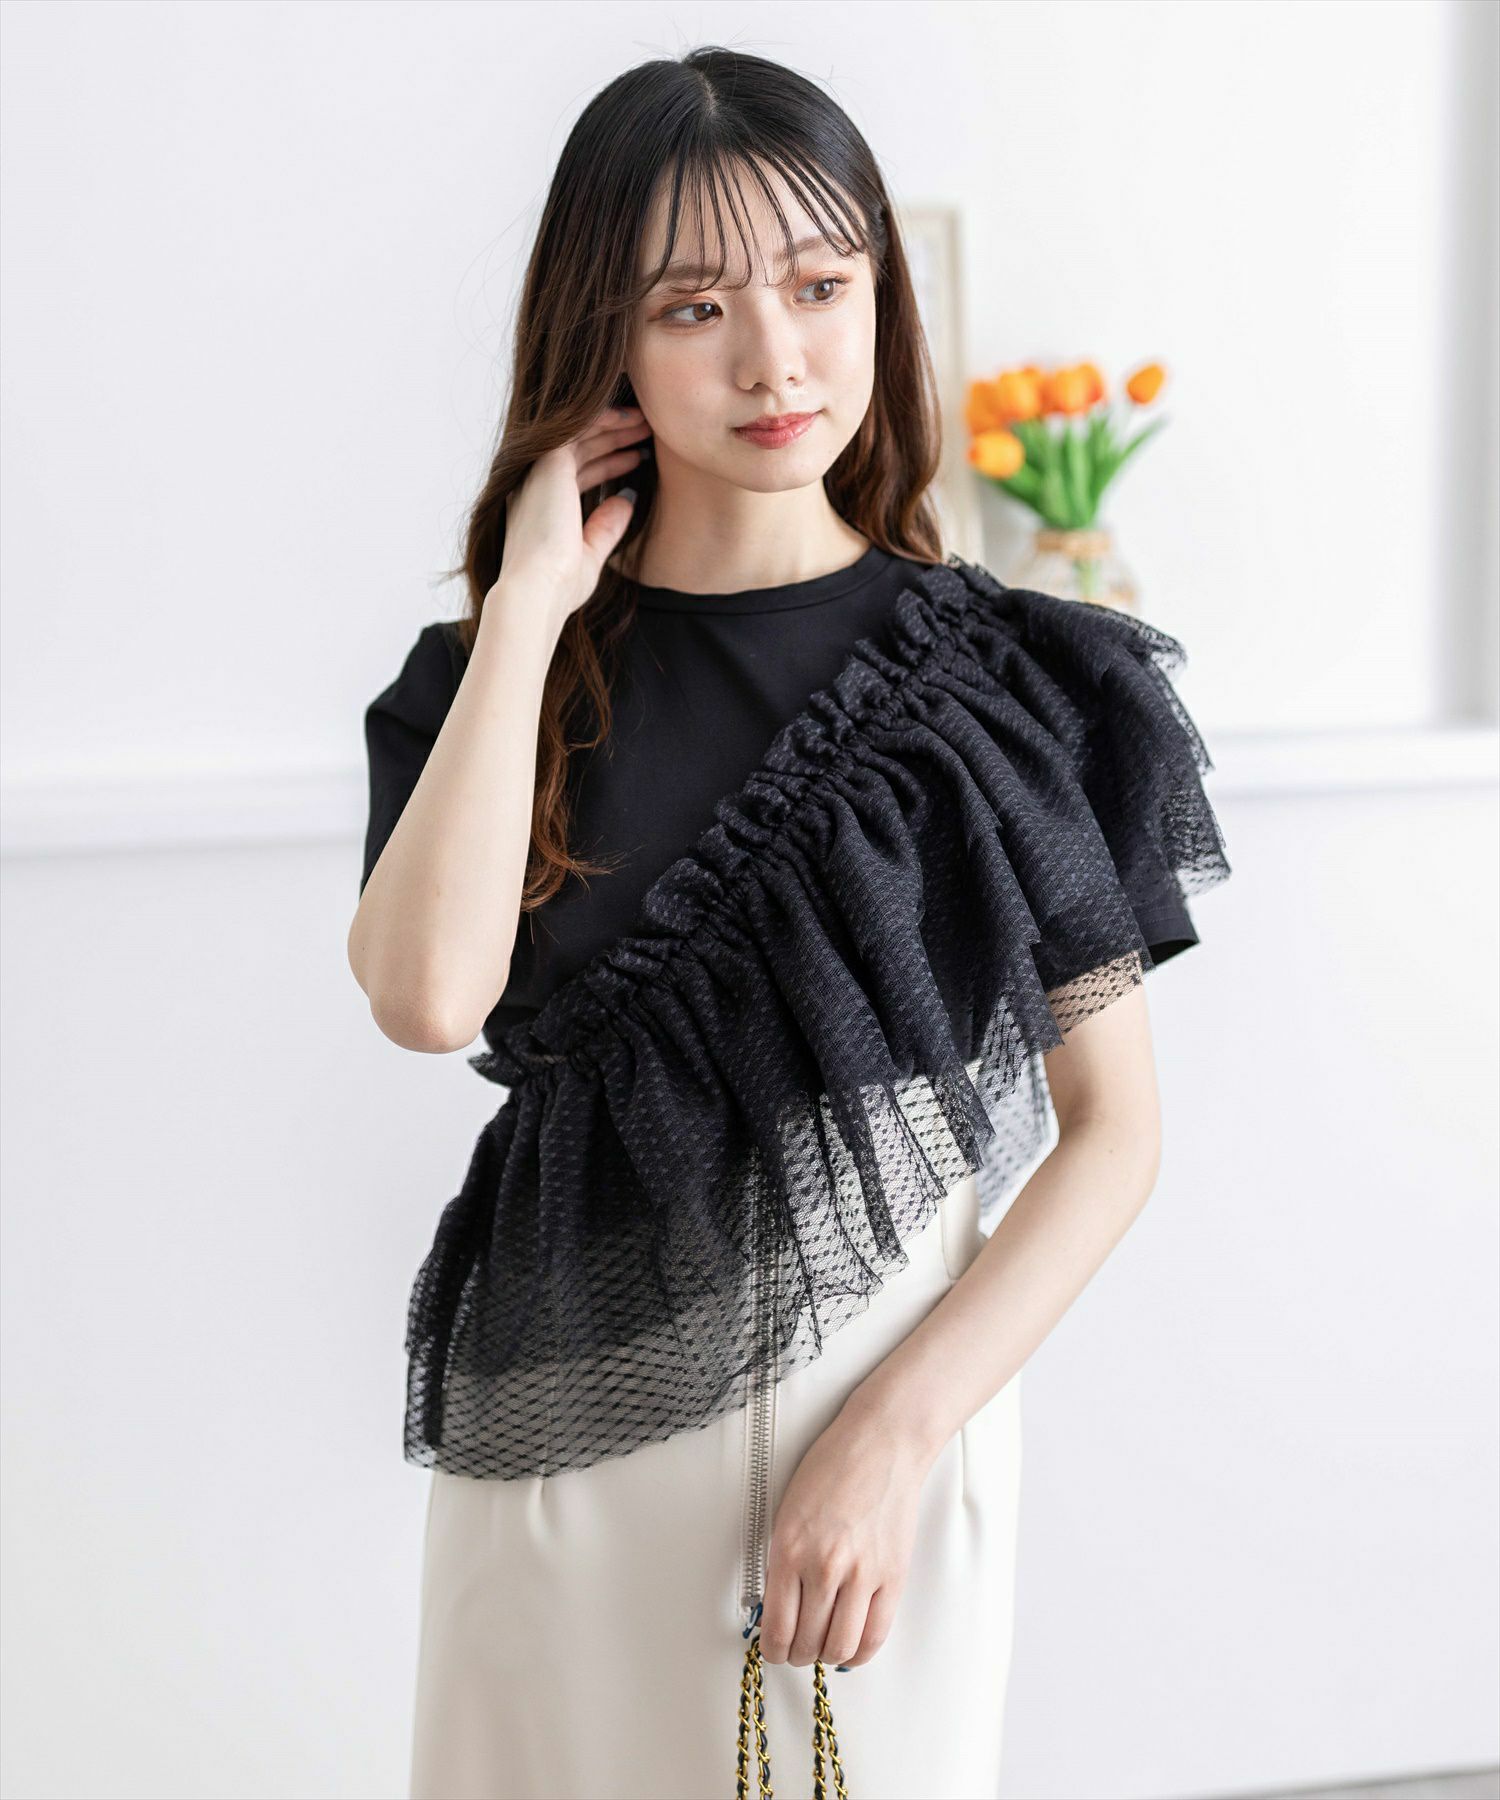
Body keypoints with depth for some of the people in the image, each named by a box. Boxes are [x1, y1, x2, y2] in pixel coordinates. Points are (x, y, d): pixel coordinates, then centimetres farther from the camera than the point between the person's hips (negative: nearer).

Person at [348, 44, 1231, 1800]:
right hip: (566, 1432, 1)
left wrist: (897, 1430, -14)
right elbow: (428, 995, -19)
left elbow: (1113, 1129, -3)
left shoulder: (1009, 681, -2)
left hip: (894, 1409, -1)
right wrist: (532, 604, -12)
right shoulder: (502, 672, 1)